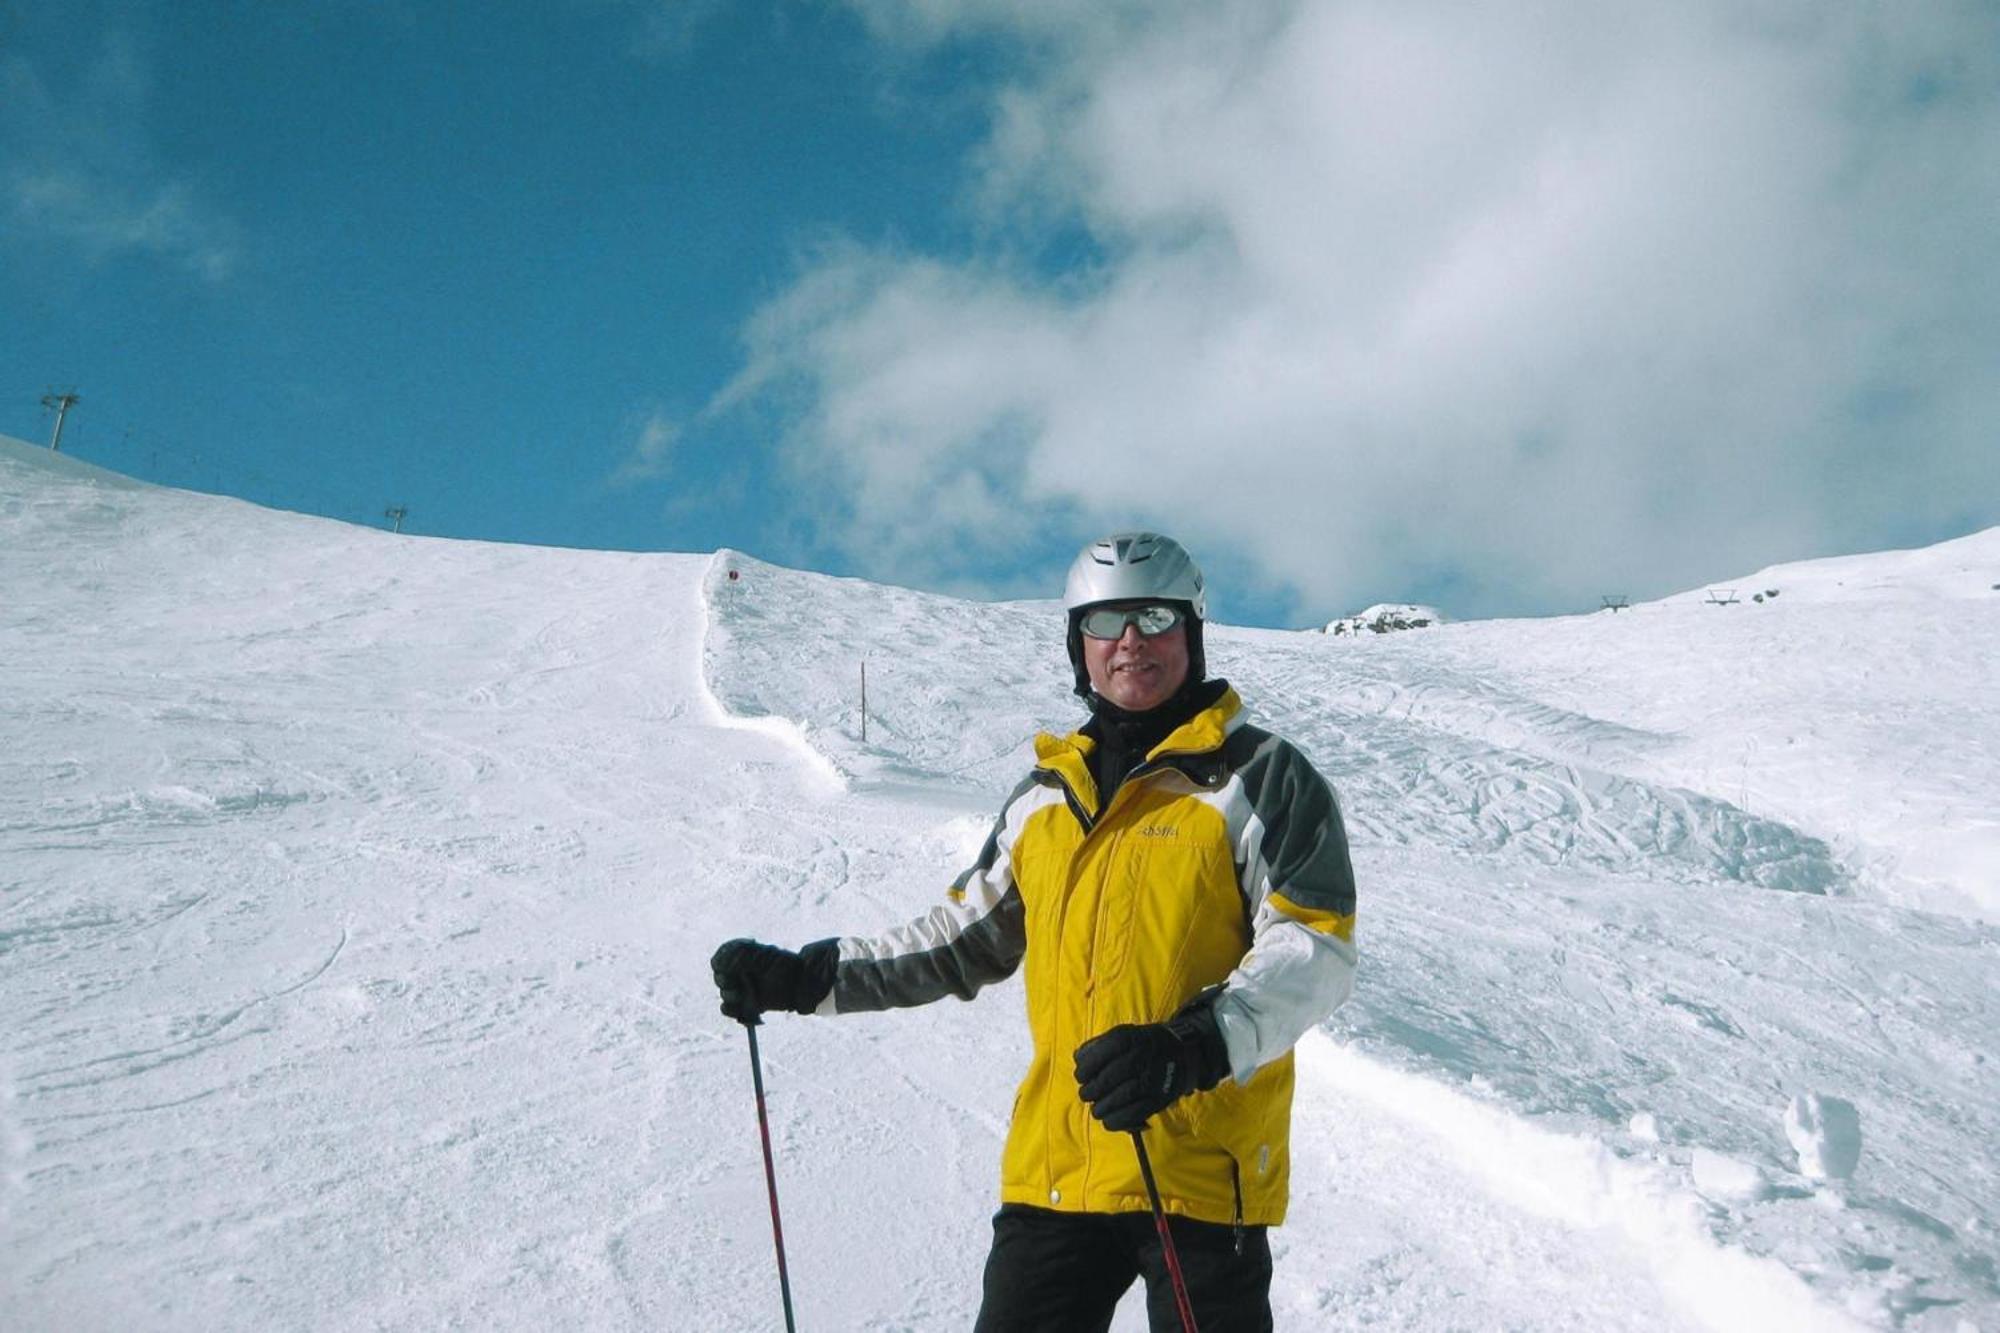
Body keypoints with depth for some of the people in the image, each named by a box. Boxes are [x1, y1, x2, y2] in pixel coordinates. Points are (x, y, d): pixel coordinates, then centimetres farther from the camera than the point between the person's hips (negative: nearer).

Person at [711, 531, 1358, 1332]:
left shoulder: (1259, 779, -2)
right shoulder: (1047, 797, 15)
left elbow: (1315, 951, -11)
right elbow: (965, 941, 22)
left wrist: (1196, 1047, -28)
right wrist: (808, 977, 13)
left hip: (1203, 1171, -5)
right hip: (1054, 1167, 5)